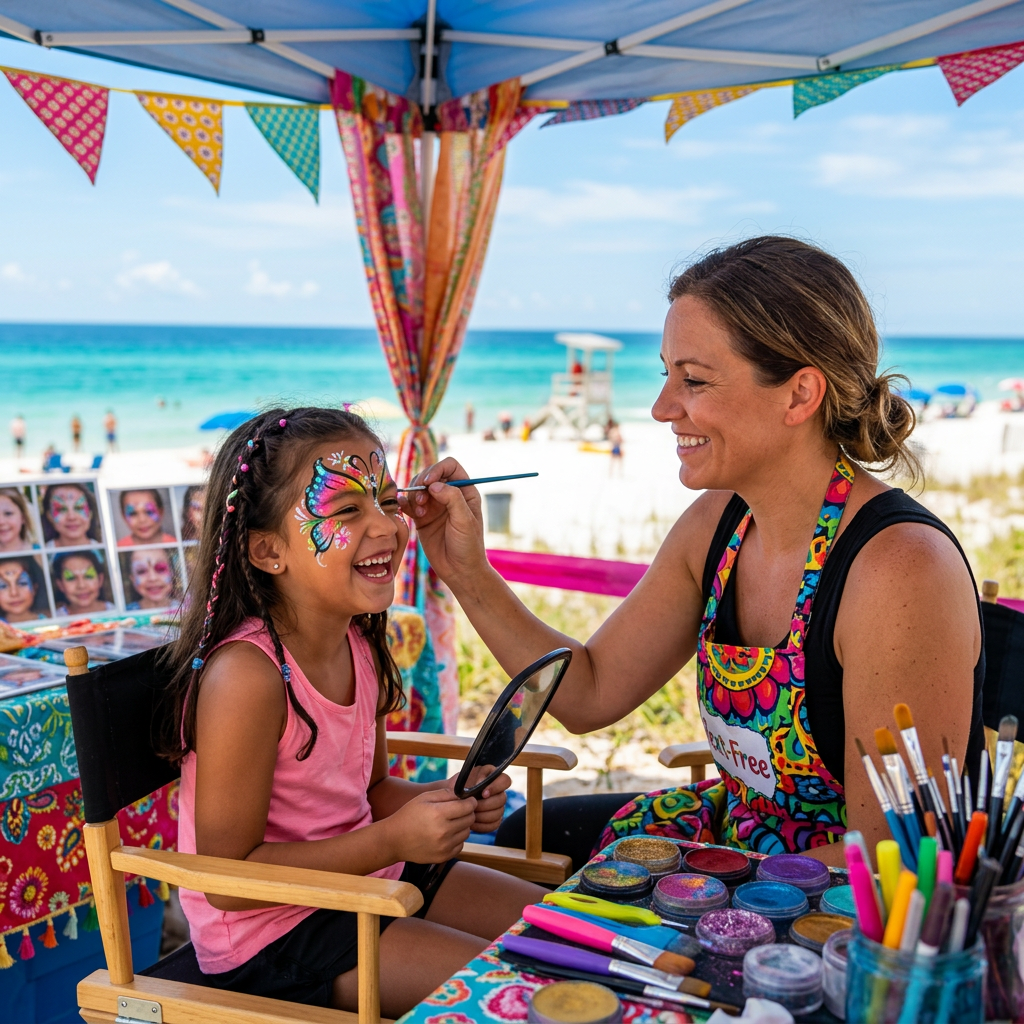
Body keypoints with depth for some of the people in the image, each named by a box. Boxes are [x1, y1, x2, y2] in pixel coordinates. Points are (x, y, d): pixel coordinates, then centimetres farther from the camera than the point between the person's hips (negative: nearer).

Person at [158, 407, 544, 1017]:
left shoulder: (360, 644, -2)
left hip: (362, 876, 8)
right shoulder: (245, 675, -27)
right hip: (272, 932, -8)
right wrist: (393, 839, -26)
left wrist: (448, 801, -8)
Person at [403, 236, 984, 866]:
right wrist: (469, 576, -5)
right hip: (741, 833, 7)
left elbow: (890, 857, -22)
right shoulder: (717, 522, -4)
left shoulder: (901, 570, -26)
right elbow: (590, 694, 4)